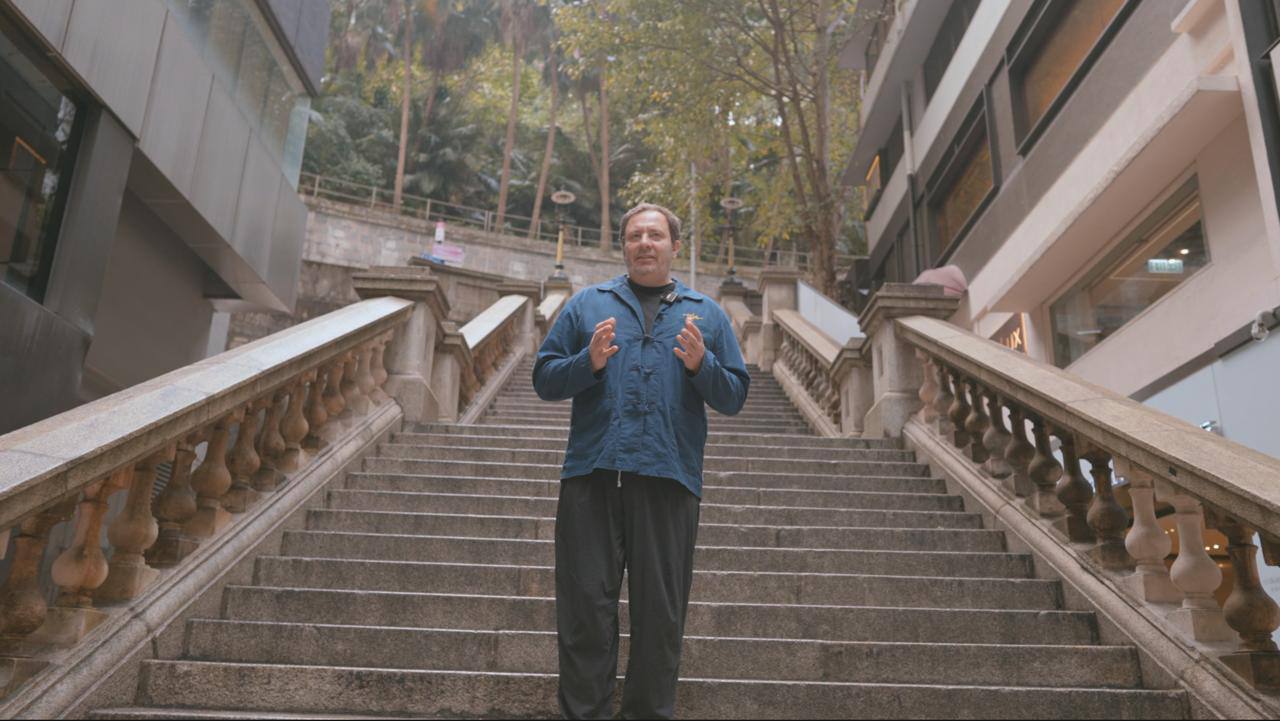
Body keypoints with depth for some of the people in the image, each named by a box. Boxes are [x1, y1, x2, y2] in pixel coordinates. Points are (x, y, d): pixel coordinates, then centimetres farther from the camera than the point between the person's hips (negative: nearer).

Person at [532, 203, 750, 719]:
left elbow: (734, 397, 10)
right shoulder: (587, 304, 12)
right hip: (592, 476, 0)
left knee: (660, 614, 7)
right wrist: (590, 362, -11)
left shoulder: (707, 314, 14)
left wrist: (701, 365, -9)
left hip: (669, 480, 1)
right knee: (586, 606, 4)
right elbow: (545, 380, 8)